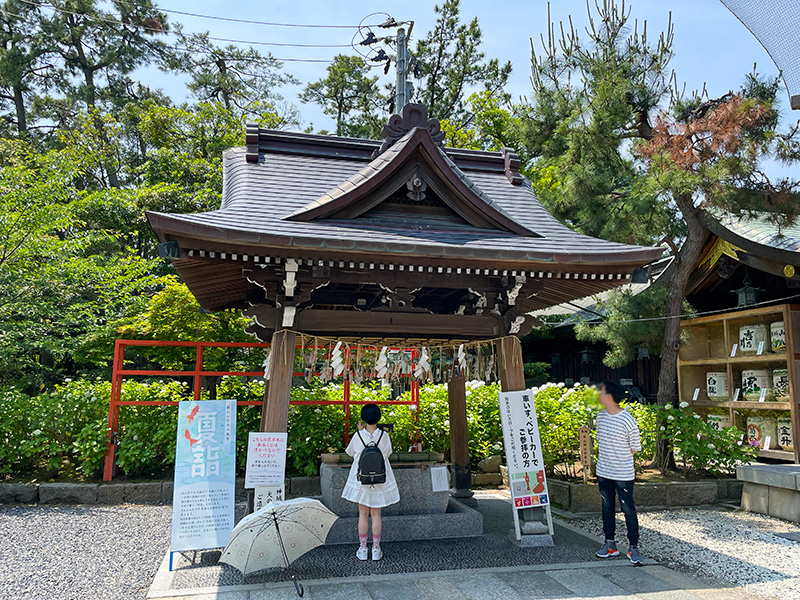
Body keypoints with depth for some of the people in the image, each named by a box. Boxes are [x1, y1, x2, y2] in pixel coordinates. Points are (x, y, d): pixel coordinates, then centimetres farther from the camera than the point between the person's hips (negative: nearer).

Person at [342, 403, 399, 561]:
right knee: (376, 514, 9)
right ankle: (376, 550, 15)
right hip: (380, 480, 0)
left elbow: (350, 452, 7)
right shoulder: (384, 435, -10)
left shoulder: (358, 435, -11)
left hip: (361, 480, 0)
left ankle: (362, 550, 16)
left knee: (363, 514, 9)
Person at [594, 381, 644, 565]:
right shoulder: (601, 416, 2)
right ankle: (610, 544, 26)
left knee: (628, 510, 3)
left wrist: (619, 459, -1)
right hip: (603, 472, 7)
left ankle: (633, 547, 15)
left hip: (623, 474, -6)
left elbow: (635, 448, -8)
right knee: (607, 508, 14)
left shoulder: (627, 420, -18)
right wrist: (604, 459, 9)